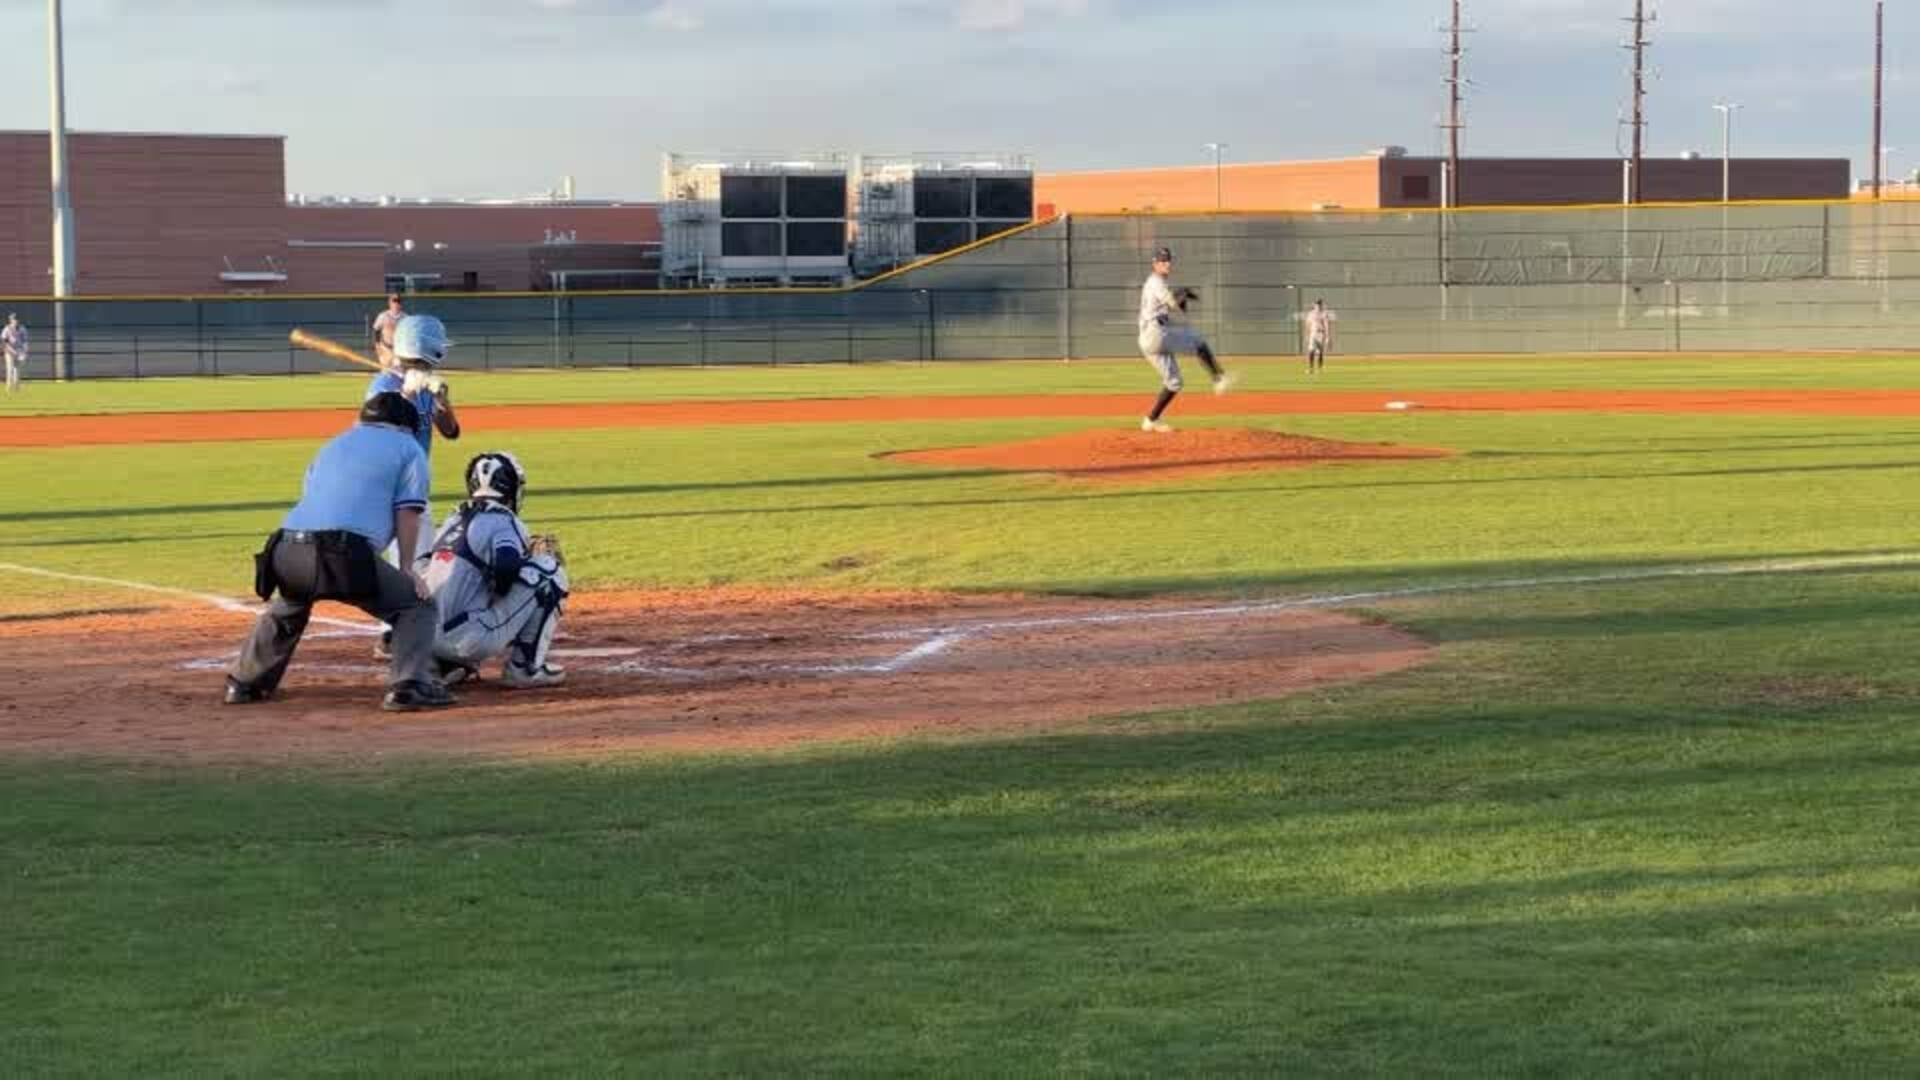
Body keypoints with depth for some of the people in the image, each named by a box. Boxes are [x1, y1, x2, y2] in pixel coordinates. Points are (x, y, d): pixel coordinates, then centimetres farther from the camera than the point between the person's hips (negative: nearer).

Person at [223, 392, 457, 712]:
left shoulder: (334, 444, 33)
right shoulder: (407, 447, 17)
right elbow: (407, 514, 6)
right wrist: (407, 568, 10)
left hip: (287, 550, 6)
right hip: (343, 553, -6)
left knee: (287, 608, 37)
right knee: (417, 603, 9)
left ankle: (245, 683, 39)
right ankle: (408, 686, -9)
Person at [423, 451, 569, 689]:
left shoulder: (454, 521, 19)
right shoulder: (502, 521, -4)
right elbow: (507, 576, -18)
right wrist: (533, 557, 3)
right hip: (468, 639, -8)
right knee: (549, 571, 1)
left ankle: (446, 665, 16)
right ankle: (525, 668, 0)